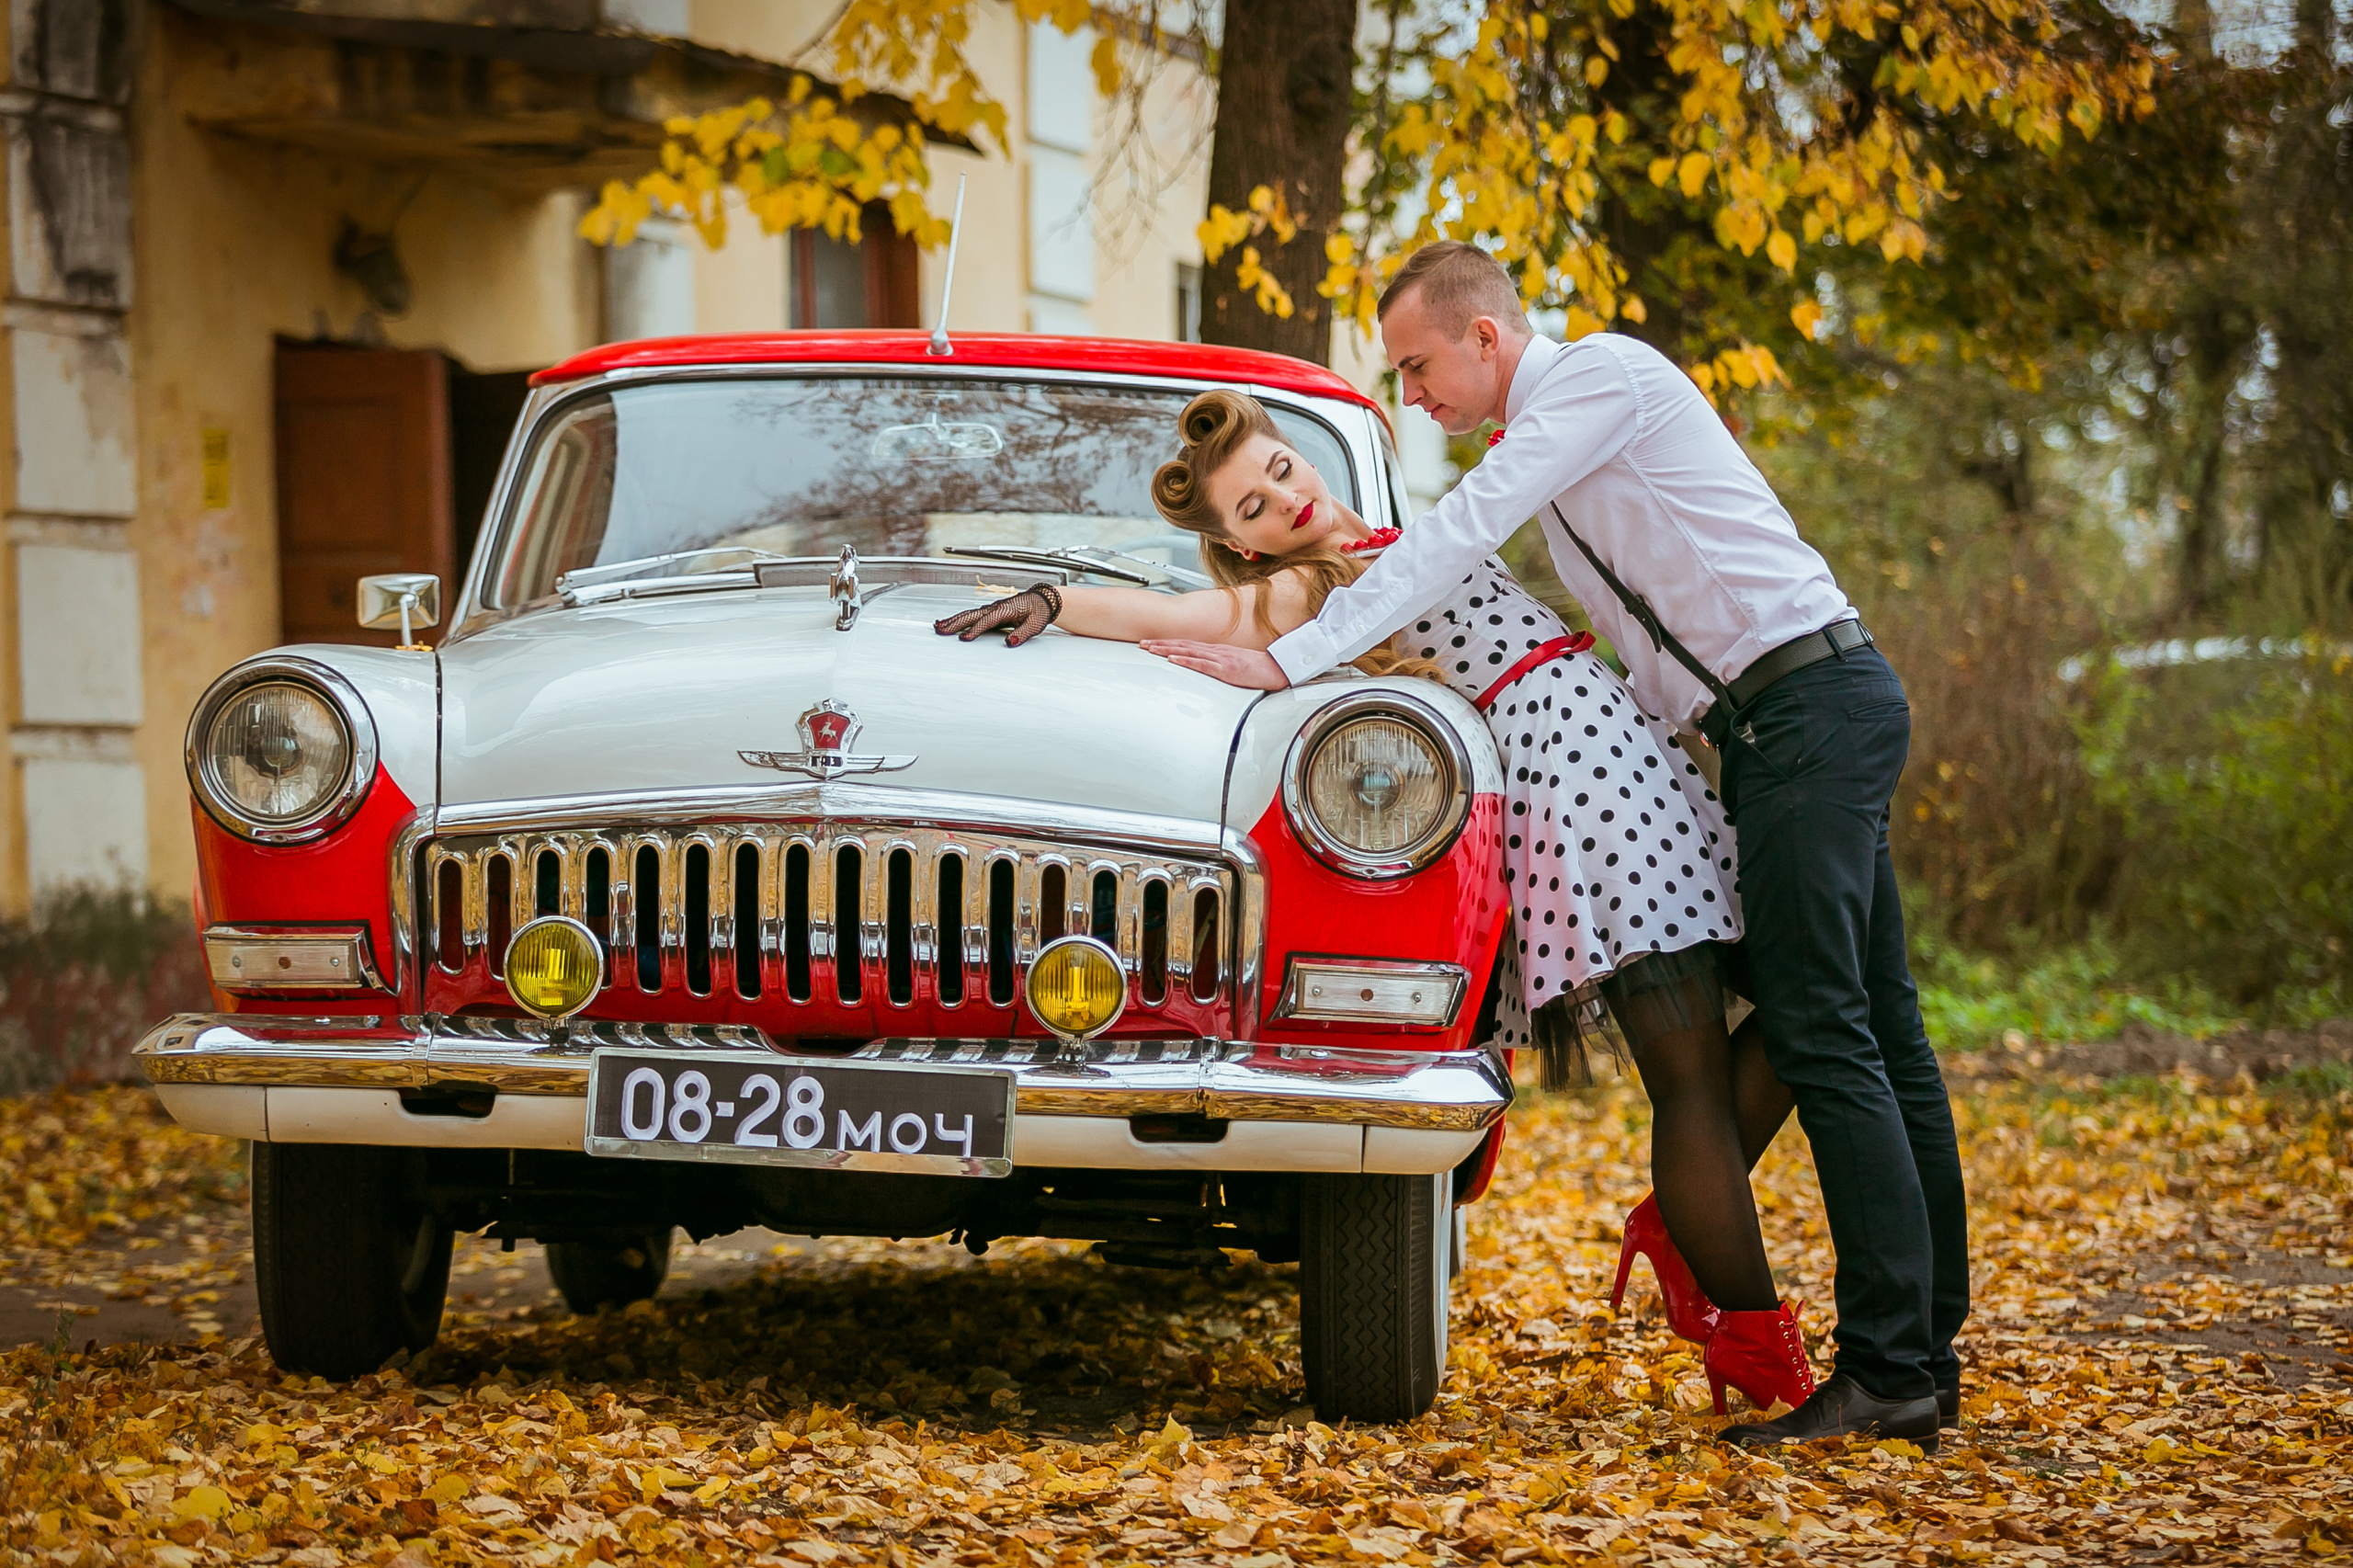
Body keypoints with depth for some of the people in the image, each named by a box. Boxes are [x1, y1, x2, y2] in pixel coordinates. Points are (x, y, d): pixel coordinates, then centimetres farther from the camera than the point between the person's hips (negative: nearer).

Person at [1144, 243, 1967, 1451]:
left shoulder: (1598, 374, -8)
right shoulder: (1553, 436, 22)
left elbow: (1460, 534, -16)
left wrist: (1291, 660, -17)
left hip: (1808, 705, -10)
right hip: (1818, 714, 10)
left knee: (1821, 1035, -13)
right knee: (1876, 1035, 8)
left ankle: (1889, 1371, -14)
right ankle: (1926, 1353, 10)